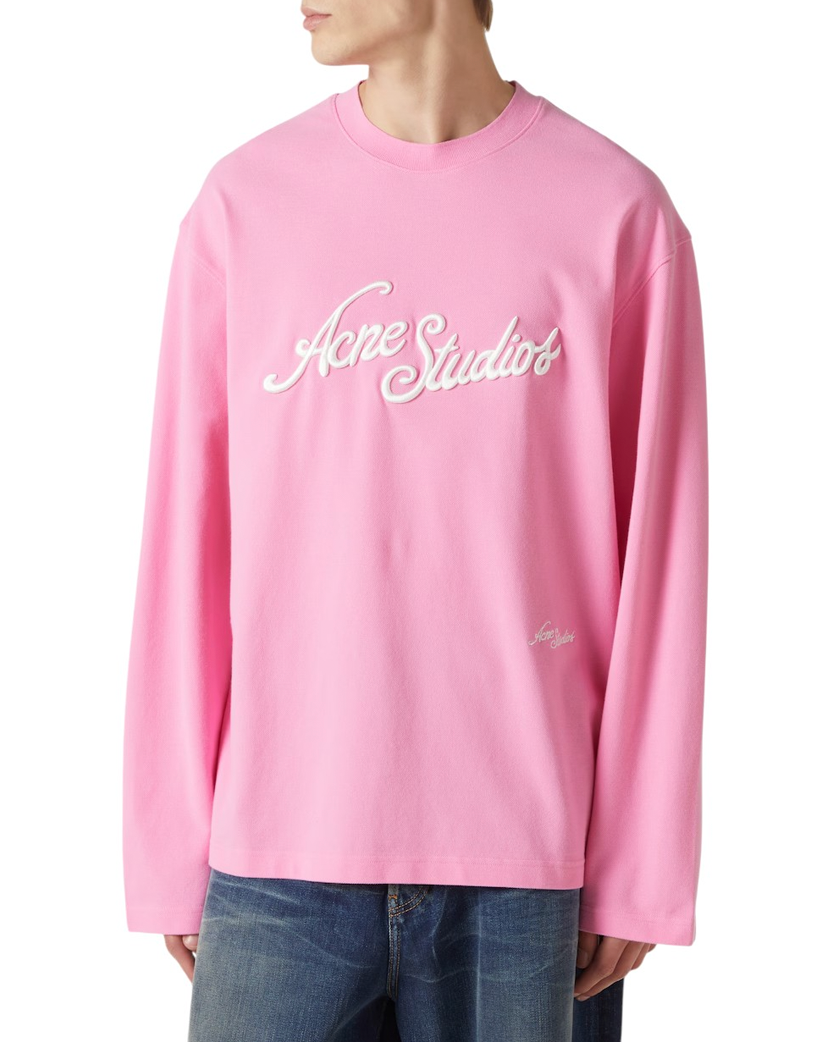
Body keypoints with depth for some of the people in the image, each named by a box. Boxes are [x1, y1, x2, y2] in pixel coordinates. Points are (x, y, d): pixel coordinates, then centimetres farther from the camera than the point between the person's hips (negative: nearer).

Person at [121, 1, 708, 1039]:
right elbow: (184, 541, 4)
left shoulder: (621, 213, -2)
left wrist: (643, 871, -2)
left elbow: (658, 560, -1)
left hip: (525, 855, -1)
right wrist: (168, 850, 3)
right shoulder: (242, 204, 3)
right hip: (280, 851, 1)